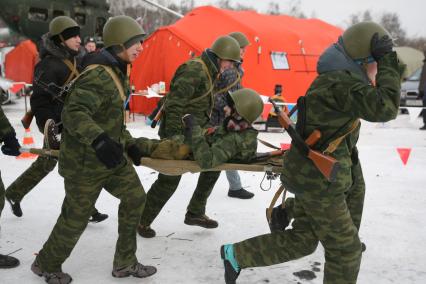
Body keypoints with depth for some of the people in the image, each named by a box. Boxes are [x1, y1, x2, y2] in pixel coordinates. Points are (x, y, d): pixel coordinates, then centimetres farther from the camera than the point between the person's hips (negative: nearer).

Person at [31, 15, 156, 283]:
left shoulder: (117, 73, 8)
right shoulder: (98, 76, -24)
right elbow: (73, 113, -36)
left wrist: (129, 143, 13)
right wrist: (99, 140, -48)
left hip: (111, 155, 10)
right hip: (85, 161, -10)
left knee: (134, 198, 11)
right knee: (76, 218, 5)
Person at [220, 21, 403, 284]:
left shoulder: (335, 78, 11)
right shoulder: (341, 81, -20)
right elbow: (385, 108, -28)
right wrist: (389, 64, -20)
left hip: (312, 173, 10)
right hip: (320, 179, -10)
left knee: (302, 239, 20)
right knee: (346, 250, 6)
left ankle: (236, 255, 23)